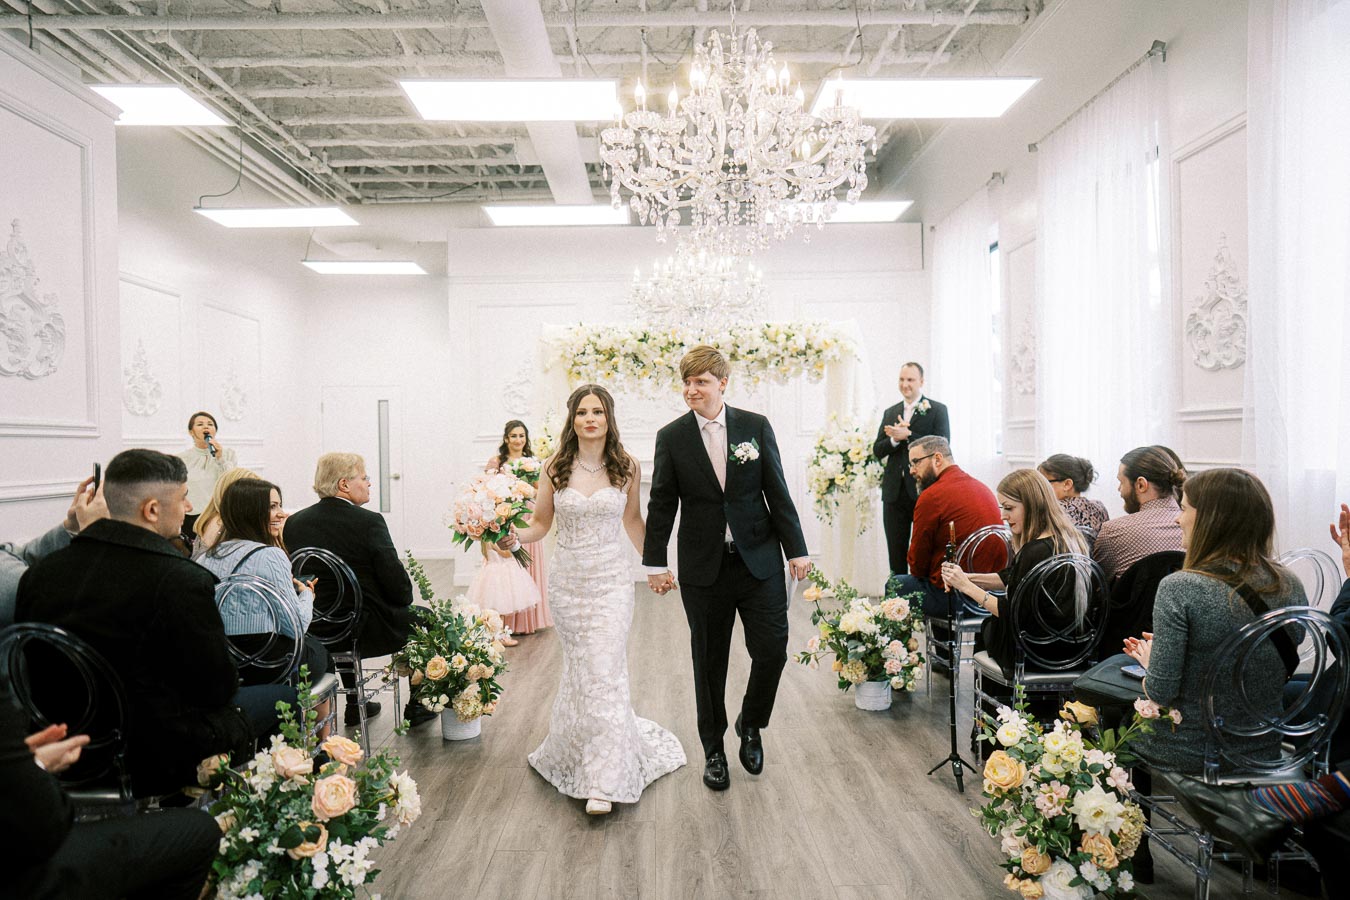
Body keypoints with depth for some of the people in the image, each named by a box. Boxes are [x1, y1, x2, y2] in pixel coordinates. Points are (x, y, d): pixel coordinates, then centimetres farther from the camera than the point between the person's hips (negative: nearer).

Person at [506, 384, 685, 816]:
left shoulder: (626, 467, -1)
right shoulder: (556, 468, -1)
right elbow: (541, 522, 4)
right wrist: (516, 537, -16)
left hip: (612, 581, -1)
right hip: (568, 581, 2)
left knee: (605, 670, -7)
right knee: (579, 667, 12)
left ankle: (604, 782, 0)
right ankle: (573, 746, 39)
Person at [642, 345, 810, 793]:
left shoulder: (756, 427, 1)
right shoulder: (672, 437, 0)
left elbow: (778, 493, 2)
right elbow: (661, 504, 2)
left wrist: (796, 549, 1)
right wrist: (655, 563, 1)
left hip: (759, 561, 1)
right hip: (703, 568, 0)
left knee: (772, 650, -1)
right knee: (709, 663, 9)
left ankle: (750, 725, 29)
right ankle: (713, 749, 29)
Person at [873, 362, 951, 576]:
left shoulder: (937, 410, 1)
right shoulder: (890, 413, 15)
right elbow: (877, 451, 8)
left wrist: (907, 435, -15)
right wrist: (894, 439, -10)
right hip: (895, 492, 4)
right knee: (896, 554, 9)